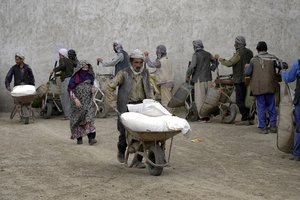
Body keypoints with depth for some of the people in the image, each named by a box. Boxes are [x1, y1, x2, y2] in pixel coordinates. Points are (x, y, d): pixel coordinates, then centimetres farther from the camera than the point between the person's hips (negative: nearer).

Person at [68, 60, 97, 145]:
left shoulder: (89, 76, 3)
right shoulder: (76, 77, -11)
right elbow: (70, 89, -12)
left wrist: (93, 89, -2)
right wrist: (75, 99, -21)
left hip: (88, 101, 2)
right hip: (78, 101, -2)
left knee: (89, 118, -11)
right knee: (78, 119, 7)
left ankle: (91, 138, -16)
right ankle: (79, 138, 19)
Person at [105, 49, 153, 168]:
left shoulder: (145, 73, 9)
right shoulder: (124, 74, -5)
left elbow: (148, 89, 24)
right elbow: (110, 87, -4)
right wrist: (112, 103, -8)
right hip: (127, 107, -3)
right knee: (124, 132, 1)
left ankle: (138, 160, 4)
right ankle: (121, 151, 33)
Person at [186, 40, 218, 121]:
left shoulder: (196, 55, -8)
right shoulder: (208, 54, 10)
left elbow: (192, 66, -16)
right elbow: (215, 62, 19)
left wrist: (188, 76, -5)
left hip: (199, 79, -6)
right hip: (208, 79, 6)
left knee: (200, 98, -2)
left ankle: (202, 116, -5)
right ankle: (207, 115, 14)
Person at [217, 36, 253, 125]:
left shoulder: (239, 53, -13)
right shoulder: (249, 52, 14)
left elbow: (229, 63, -18)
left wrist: (220, 59, -4)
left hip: (240, 80, -9)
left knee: (239, 100, -6)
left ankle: (245, 119, -8)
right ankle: (250, 118, 14)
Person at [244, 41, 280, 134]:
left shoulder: (254, 60, -3)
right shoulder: (272, 58, -1)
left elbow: (247, 73, -4)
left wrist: (246, 67, 16)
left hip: (258, 88, -1)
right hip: (270, 87, 1)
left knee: (261, 107, 4)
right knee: (271, 107, 12)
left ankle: (263, 127, 4)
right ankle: (273, 126, 13)